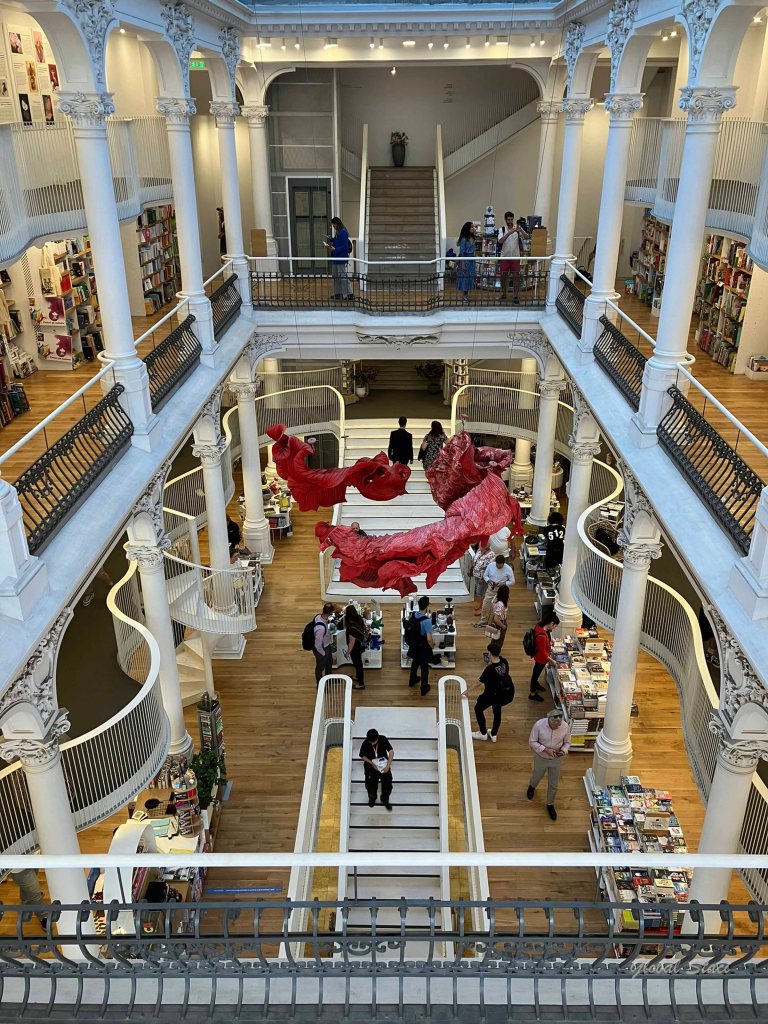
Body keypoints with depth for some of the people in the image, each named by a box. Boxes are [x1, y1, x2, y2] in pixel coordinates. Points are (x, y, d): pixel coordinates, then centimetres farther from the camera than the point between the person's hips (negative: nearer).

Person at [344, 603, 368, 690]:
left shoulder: (352, 628, -38)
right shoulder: (359, 619, -15)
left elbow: (352, 642, -25)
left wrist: (348, 652, -12)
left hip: (356, 648, -8)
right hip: (360, 645, 8)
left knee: (357, 664, 13)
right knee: (358, 662, 30)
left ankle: (361, 684, 33)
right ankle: (358, 677, 54)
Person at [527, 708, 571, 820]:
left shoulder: (565, 727, -23)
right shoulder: (539, 724, -29)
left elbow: (567, 742, -5)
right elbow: (532, 742, -17)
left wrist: (563, 750, -25)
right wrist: (545, 749, -29)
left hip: (556, 760, 1)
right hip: (541, 758, -1)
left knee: (553, 785, 16)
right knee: (537, 776, 26)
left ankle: (550, 804, 44)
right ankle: (532, 787, 62)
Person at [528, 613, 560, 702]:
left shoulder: (540, 625, -16)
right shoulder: (542, 636, -42)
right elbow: (542, 652, -29)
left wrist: (550, 639, 12)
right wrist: (551, 660, -17)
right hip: (541, 657, -8)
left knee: (537, 672, 32)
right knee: (536, 673, 14)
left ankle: (535, 683, 59)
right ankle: (532, 694, 35)